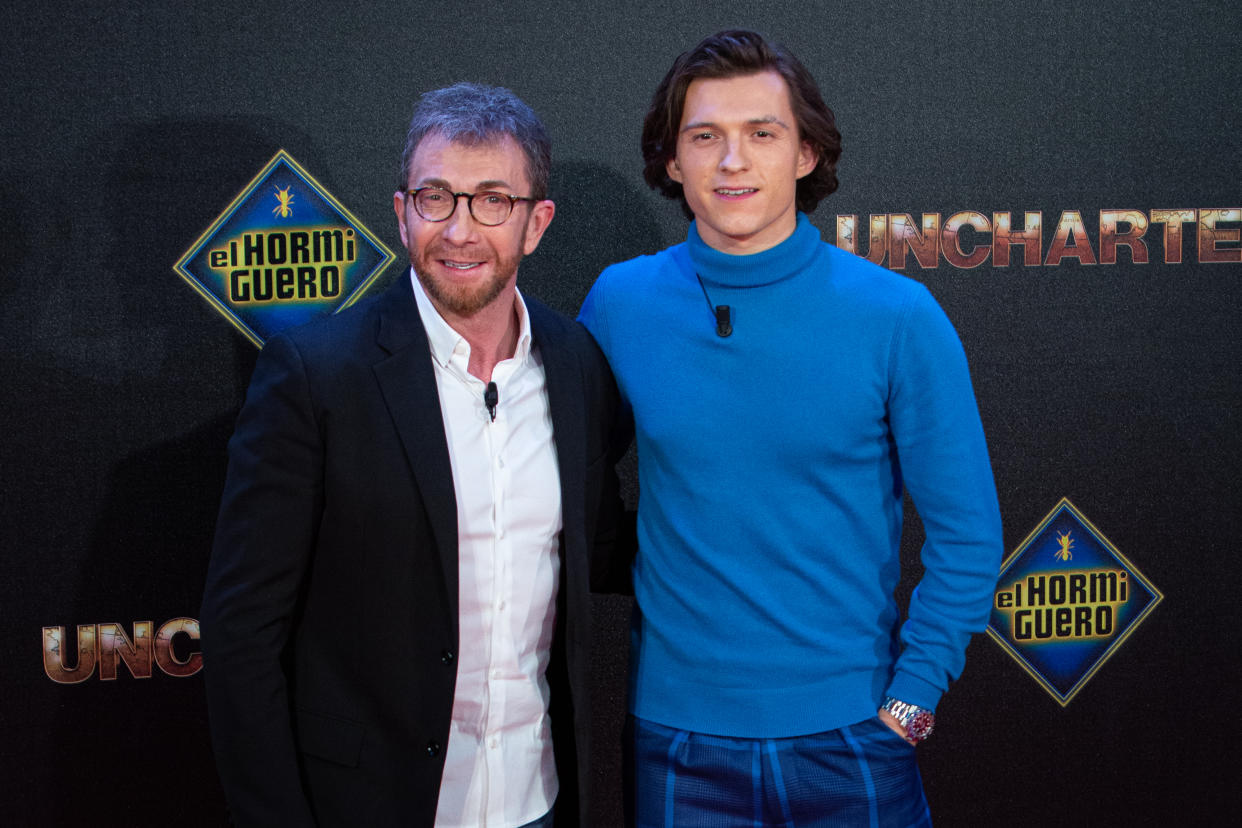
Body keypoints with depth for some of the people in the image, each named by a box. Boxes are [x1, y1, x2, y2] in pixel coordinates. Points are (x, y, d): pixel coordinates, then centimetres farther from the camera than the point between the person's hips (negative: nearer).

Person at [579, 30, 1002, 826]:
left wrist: (909, 702, -7)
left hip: (852, 734, -1)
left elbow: (967, 536, -4)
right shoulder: (618, 304, -3)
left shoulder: (898, 317, -9)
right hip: (675, 732, 2)